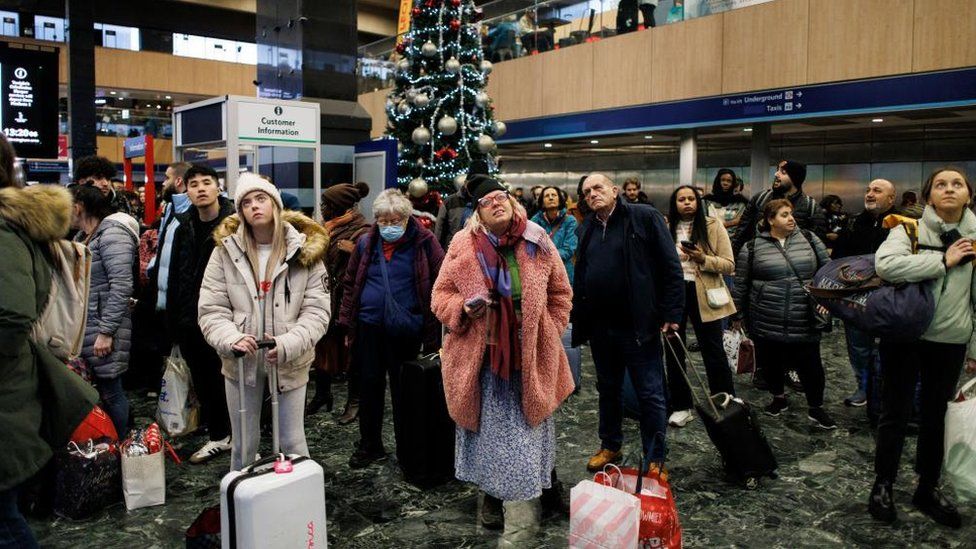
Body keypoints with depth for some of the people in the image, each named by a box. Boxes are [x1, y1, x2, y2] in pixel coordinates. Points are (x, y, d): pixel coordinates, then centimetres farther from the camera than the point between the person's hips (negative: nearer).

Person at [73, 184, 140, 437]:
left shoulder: (112, 234, -12)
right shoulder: (83, 236, 15)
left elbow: (121, 285, -19)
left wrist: (106, 331, -20)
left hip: (104, 326, -8)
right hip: (84, 326, 8)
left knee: (110, 392, 0)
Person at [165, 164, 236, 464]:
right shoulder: (184, 228, 10)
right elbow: (175, 277, 15)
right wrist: (173, 320, 12)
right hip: (190, 321, 6)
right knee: (204, 382, 15)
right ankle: (218, 436, 29)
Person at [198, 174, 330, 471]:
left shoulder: (305, 250, -5)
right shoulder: (226, 250, -2)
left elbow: (316, 311, -8)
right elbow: (211, 308, -3)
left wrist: (288, 345, -22)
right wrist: (231, 338, -21)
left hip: (290, 363, -1)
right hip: (241, 360, 1)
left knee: (293, 442, 9)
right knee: (243, 444, 14)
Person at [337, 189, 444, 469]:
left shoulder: (423, 242, -6)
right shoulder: (366, 243, 4)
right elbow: (350, 283, 10)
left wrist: (433, 328, -11)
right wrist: (347, 323, 7)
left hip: (407, 330, -3)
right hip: (369, 327, 3)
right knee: (369, 386, 10)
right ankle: (369, 445, 26)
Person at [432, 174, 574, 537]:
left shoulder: (538, 242, -1)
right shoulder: (464, 245, -5)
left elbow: (560, 294, 8)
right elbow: (441, 294, 1)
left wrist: (548, 335, 3)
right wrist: (464, 307, -19)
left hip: (531, 355, 1)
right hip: (482, 354, -1)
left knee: (529, 424, 13)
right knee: (490, 426, 11)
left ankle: (541, 487, 33)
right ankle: (492, 493, 31)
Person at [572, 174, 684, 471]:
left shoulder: (645, 217, -6)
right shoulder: (587, 229, 11)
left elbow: (671, 267, -9)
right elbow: (579, 276, 17)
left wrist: (671, 313, -13)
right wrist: (578, 317, 10)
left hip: (638, 325, -6)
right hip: (600, 326, 6)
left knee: (650, 394, 3)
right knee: (607, 389, 19)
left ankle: (655, 460, 16)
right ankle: (610, 446, 36)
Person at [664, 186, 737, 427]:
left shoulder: (713, 226, -3)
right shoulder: (665, 228, 4)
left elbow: (729, 265, -6)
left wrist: (703, 259, -20)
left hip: (703, 296, -3)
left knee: (713, 352, 6)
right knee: (673, 351, 10)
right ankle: (681, 406, 23)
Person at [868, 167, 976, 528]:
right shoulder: (911, 228, -7)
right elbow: (885, 265, -28)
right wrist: (944, 260, -21)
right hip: (904, 335, -3)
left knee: (936, 416, 15)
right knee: (895, 413, 5)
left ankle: (928, 488, 32)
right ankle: (883, 485, 22)